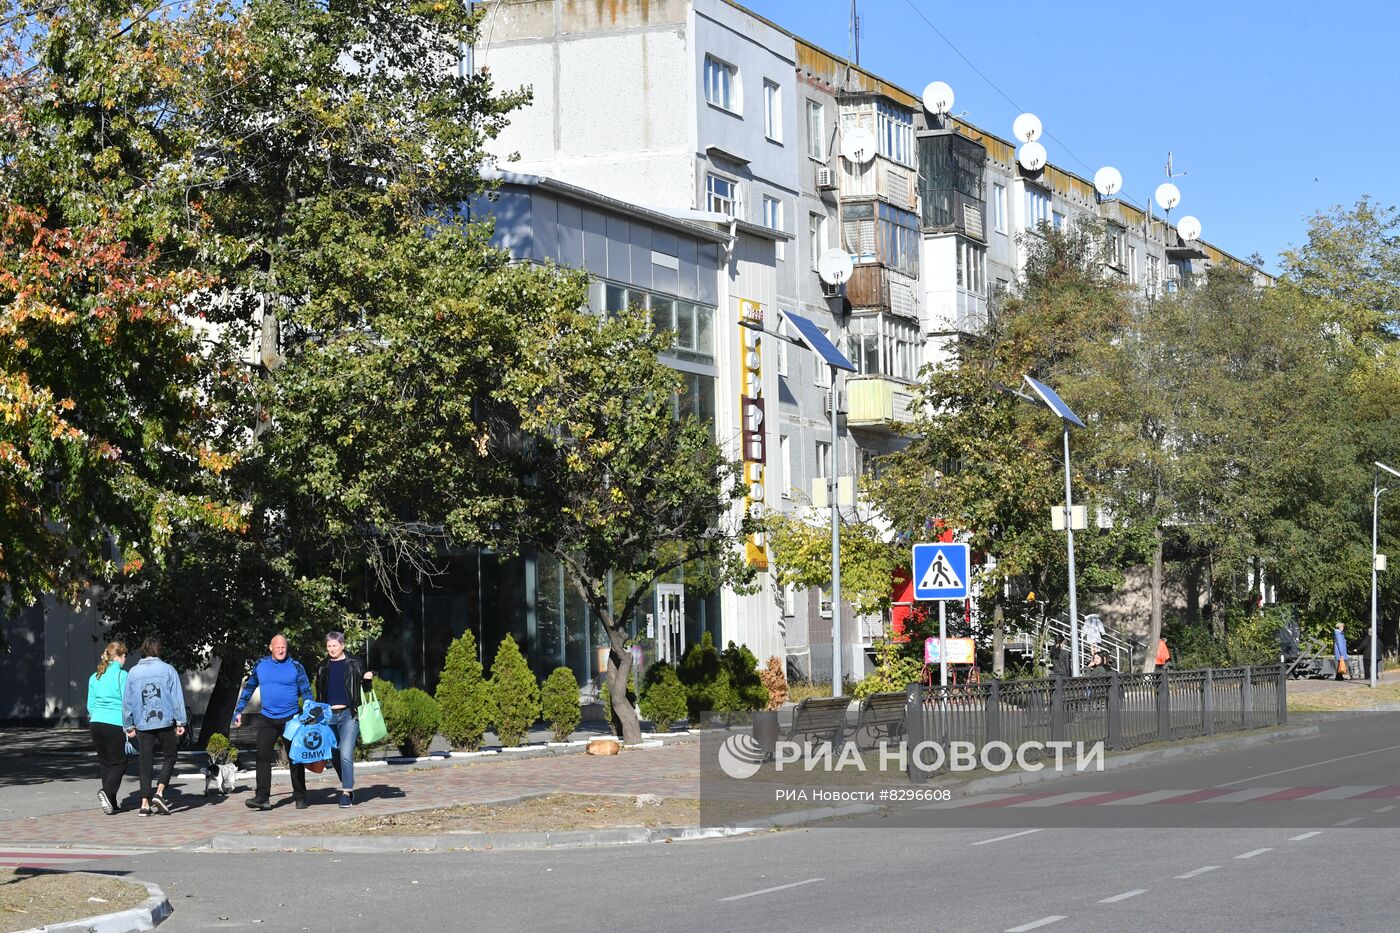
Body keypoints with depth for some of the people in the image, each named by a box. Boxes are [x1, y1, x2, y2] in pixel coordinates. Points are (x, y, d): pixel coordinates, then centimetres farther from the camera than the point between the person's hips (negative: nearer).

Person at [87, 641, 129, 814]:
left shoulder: (94, 677, 12)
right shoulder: (121, 675, -7)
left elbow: (90, 705, 15)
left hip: (97, 722, 6)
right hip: (116, 724, -6)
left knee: (105, 762, 12)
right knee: (119, 762, 3)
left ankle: (111, 803, 11)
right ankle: (107, 792, -20)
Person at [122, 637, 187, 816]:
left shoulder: (133, 672, 7)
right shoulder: (167, 670, -1)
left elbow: (127, 701, 9)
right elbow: (177, 697, -4)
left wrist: (129, 726, 17)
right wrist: (180, 722, -1)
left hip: (143, 725, 2)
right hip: (166, 722, -2)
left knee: (146, 762, 7)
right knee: (169, 756, 11)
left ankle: (145, 803, 3)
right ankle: (159, 793, -7)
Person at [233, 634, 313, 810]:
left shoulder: (295, 667, -2)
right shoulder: (260, 666, 6)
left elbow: (306, 691, -1)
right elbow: (248, 689, 15)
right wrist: (239, 711, 10)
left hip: (290, 718, -2)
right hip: (267, 719, 2)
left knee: (295, 758, 3)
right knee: (263, 757, -7)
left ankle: (300, 797, 11)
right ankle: (262, 797, -10)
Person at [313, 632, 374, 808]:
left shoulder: (354, 664, 3)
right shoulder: (323, 667, 12)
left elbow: (365, 688, 9)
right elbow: (319, 693, 18)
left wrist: (368, 680, -11)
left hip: (349, 714, -4)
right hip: (329, 715, 4)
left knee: (346, 754, -15)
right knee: (335, 756, 8)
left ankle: (347, 793, -9)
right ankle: (348, 786, 25)